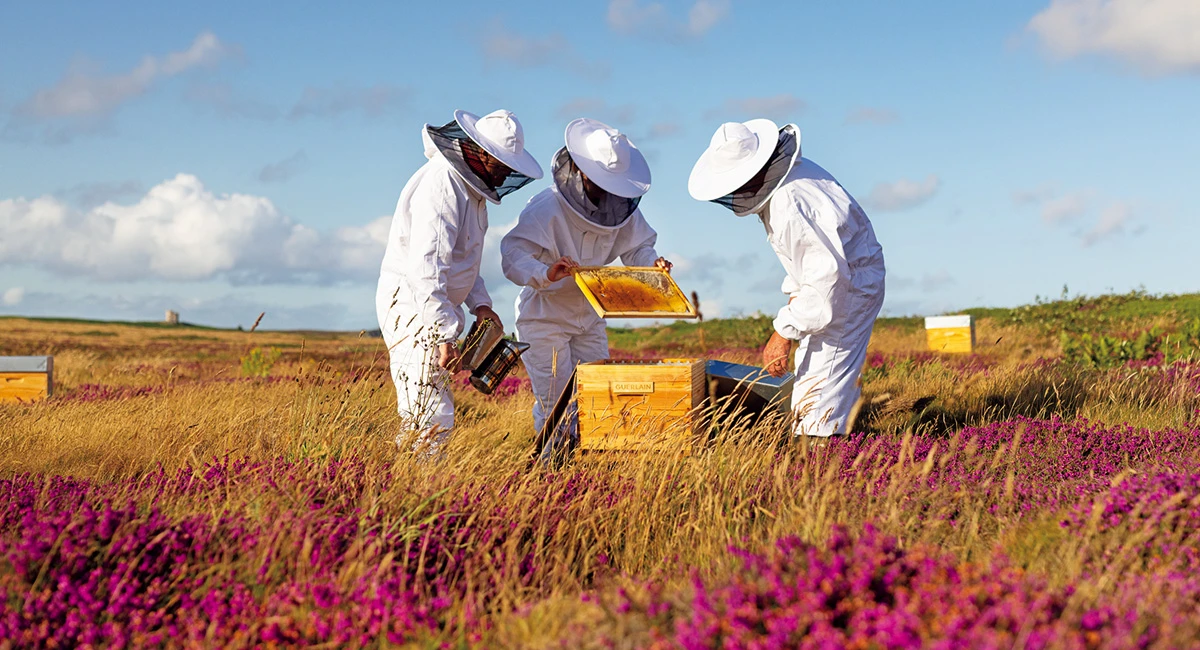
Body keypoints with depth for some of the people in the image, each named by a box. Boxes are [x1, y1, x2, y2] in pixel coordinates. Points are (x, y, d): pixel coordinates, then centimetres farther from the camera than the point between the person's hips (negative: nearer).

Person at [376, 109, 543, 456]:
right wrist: (445, 336, -30)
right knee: (432, 418, -14)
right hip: (412, 305, -10)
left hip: (433, 305, 10)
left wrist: (479, 302, 9)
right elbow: (425, 267, -28)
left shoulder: (470, 186, 12)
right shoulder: (441, 186, -21)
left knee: (421, 414, 12)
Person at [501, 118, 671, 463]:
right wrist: (547, 273, -46)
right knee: (555, 404, -5)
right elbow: (513, 256, -28)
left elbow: (636, 247, 6)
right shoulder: (546, 209, -22)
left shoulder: (620, 207, -4)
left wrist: (652, 263, -17)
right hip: (544, 318, -6)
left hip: (589, 317, 6)